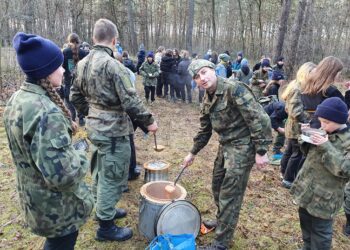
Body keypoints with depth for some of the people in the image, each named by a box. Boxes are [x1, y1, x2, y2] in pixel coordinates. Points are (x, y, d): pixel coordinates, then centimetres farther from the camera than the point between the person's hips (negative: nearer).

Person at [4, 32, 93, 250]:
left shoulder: (18, 99, -1)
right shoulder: (46, 112, -32)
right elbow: (62, 173, -37)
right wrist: (81, 157, -18)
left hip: (33, 196, 9)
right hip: (56, 205, -8)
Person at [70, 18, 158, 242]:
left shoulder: (84, 63, 6)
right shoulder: (113, 65, -20)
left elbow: (76, 95, 14)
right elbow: (130, 101, -23)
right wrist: (148, 121, -11)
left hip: (95, 127, 9)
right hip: (113, 129, -9)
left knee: (101, 171, 22)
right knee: (112, 176, 3)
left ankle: (103, 209, 41)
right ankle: (106, 226, 17)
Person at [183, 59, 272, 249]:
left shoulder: (234, 89, -20)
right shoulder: (208, 100, 7)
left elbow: (259, 119, -22)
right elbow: (205, 130, 19)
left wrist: (261, 151, -22)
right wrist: (193, 153, 23)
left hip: (242, 147, -8)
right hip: (225, 146, 9)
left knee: (230, 194, -1)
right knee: (218, 187, 21)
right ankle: (222, 222, 46)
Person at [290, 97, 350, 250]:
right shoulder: (326, 134, 5)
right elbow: (310, 154, 16)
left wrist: (326, 147, -30)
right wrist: (306, 140, -4)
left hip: (324, 198, -8)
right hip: (307, 189, 8)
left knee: (320, 231, 7)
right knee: (305, 222, 24)